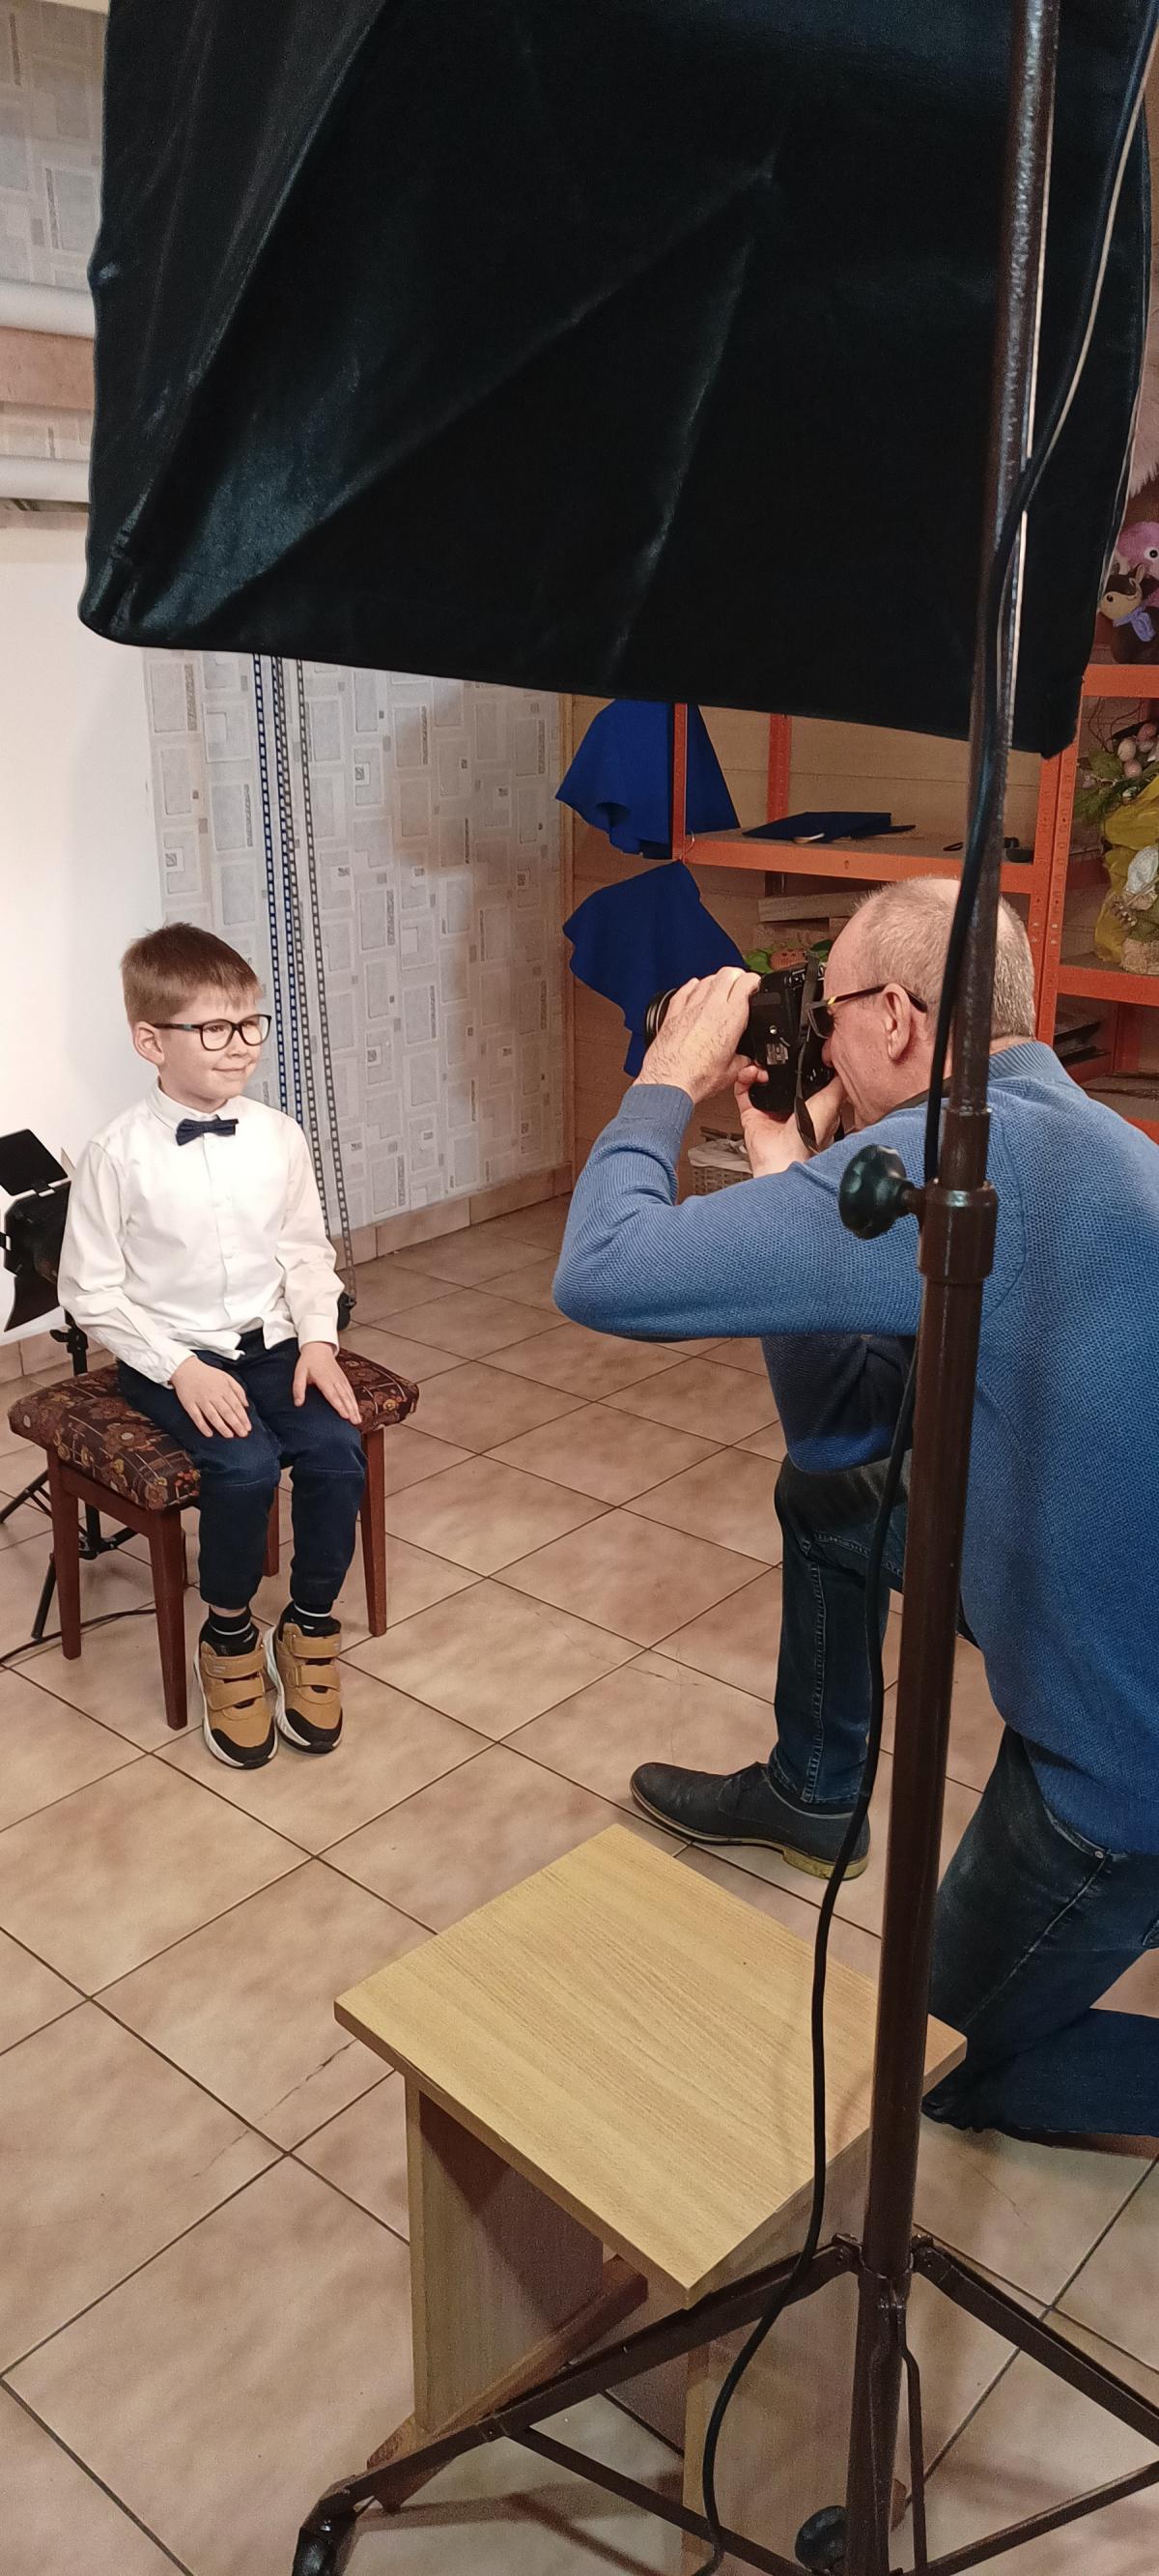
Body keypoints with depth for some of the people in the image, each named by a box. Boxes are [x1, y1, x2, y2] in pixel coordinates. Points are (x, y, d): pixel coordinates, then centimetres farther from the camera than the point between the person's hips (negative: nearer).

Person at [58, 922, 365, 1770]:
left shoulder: (278, 1137, -1)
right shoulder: (118, 1155, -12)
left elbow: (308, 1254, 8)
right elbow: (93, 1291, -8)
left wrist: (318, 1339, -8)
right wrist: (180, 1368, -17)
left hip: (272, 1346, 4)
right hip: (170, 1359, -3)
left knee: (337, 1447, -21)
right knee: (246, 1465, -27)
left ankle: (311, 1626, 2)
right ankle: (229, 1636, 0)